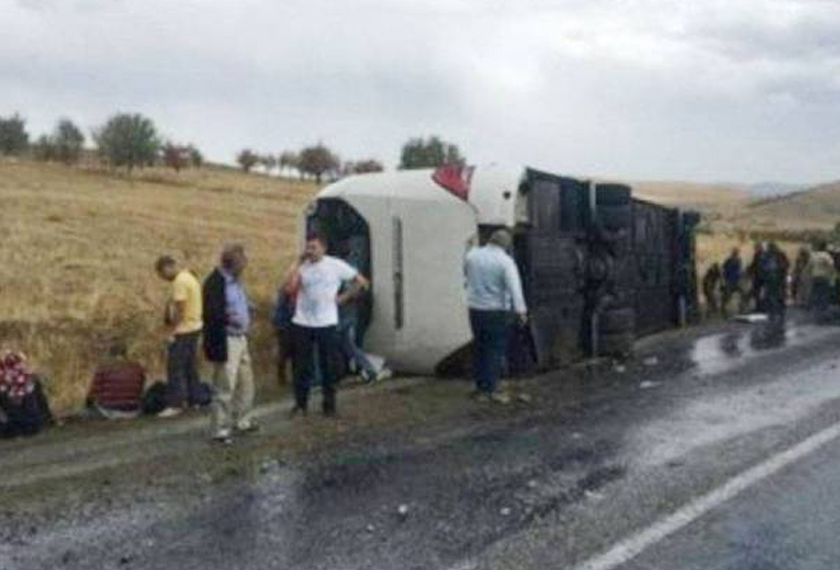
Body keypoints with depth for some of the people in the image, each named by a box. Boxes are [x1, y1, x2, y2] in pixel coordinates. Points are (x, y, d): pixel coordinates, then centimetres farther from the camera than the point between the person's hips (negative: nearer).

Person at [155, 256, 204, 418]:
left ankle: (175, 404, -3)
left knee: (175, 368, -5)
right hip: (194, 327, 10)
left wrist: (171, 332, -15)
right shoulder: (189, 277, 14)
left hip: (183, 330, -10)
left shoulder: (180, 282, -16)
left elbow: (180, 310, -19)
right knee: (190, 366, 16)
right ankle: (193, 400, 22)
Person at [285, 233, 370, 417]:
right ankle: (300, 403, 18)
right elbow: (289, 288, -11)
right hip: (302, 324, 2)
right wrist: (299, 263, -8)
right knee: (302, 366, 5)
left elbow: (361, 282, 3)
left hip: (327, 324, -2)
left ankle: (329, 405, 16)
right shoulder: (301, 267, 5)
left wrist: (343, 297, -1)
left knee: (328, 367, 5)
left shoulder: (336, 265, -2)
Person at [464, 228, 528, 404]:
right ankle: (490, 389, 1)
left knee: (479, 348, 14)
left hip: (475, 309, 5)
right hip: (497, 311, -5)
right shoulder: (505, 261, -12)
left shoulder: (472, 254, 3)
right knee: (495, 350, 1)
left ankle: (480, 387, 20)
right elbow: (514, 286, -23)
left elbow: (466, 273, 21)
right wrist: (521, 310, -31)